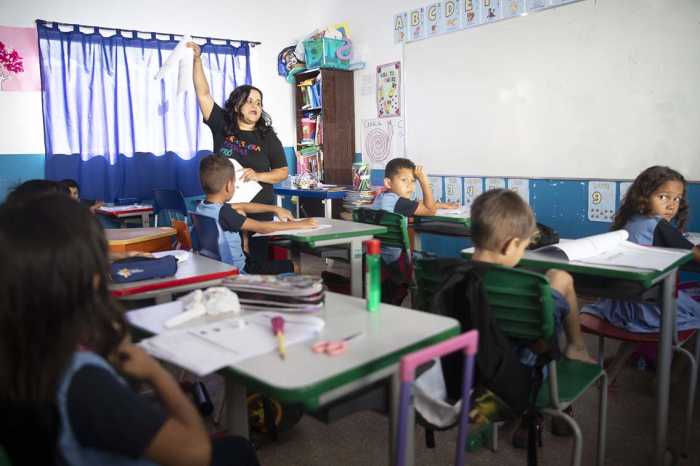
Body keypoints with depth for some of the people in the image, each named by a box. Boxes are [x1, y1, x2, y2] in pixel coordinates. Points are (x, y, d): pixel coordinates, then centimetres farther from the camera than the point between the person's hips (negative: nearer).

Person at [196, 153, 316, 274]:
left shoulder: (202, 207, 0)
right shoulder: (223, 213, -25)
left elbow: (242, 207, 10)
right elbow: (262, 227, -23)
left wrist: (275, 209, 10)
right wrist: (299, 224, -17)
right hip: (237, 272, -8)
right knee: (290, 266, 0)